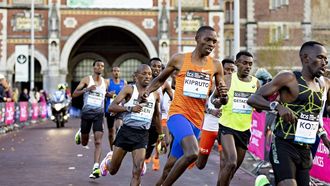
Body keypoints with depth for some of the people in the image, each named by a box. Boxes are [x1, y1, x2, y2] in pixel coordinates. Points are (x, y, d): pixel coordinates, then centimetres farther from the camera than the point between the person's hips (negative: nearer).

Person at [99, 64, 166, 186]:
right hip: (126, 131, -2)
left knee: (138, 171, -14)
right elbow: (111, 107, -11)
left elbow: (157, 116, 20)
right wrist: (130, 108, -23)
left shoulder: (155, 94, 8)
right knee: (113, 170, 10)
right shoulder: (129, 89, -4)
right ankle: (108, 160, 45)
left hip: (142, 135, 2)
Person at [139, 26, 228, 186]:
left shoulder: (215, 66, 6)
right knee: (192, 153, -30)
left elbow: (223, 101, 11)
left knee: (171, 166, 11)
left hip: (196, 121, 4)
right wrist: (147, 91, -3)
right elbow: (160, 79, 16)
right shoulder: (179, 59, 1)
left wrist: (223, 95, -12)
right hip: (178, 114, -4)